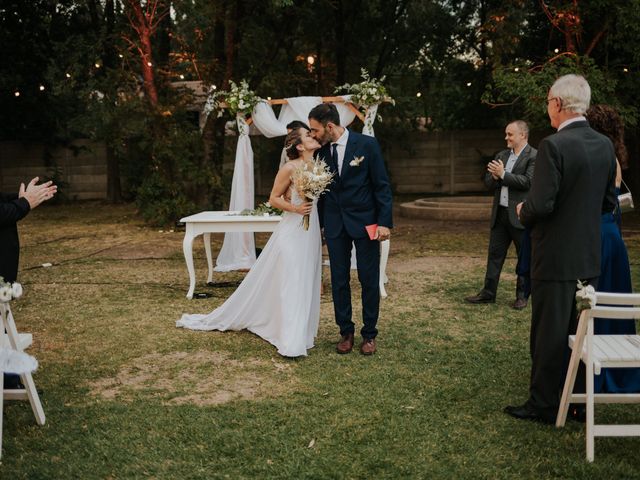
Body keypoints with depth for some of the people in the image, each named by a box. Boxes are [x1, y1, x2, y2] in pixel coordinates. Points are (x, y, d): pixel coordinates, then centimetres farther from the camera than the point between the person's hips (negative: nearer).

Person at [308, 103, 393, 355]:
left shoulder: (367, 144, -8)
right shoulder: (320, 151, 2)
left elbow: (382, 185, -7)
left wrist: (384, 221, -11)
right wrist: (319, 224, 8)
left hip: (365, 222, -3)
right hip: (335, 224, 3)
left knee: (369, 280, 4)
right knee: (339, 280, 7)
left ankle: (369, 334, 17)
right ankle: (346, 331, 21)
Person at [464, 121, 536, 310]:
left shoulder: (534, 156, -7)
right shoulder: (501, 155, 14)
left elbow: (528, 182, -18)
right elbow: (488, 182, 12)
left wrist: (503, 175, -16)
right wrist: (495, 176, -10)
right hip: (500, 214, 6)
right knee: (494, 254, 9)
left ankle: (522, 296, 15)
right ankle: (488, 293, 16)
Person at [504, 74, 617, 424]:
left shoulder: (553, 146, -19)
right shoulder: (605, 145, 4)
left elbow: (541, 205, -22)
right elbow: (607, 201, 11)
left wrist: (523, 212, -2)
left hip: (555, 257, -7)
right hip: (589, 258, 7)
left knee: (549, 333, 4)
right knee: (580, 331, 17)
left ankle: (543, 404, 15)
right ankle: (579, 399, 28)